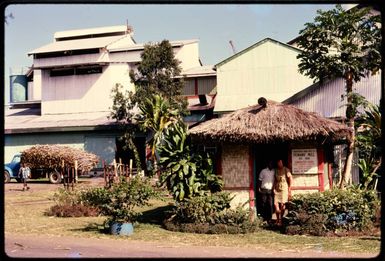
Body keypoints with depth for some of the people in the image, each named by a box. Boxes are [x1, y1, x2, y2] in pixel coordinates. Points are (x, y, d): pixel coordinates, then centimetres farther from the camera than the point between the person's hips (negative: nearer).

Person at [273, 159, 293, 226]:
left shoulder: (286, 170, -2)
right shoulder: (276, 170, 11)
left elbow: (290, 179, 0)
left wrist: (289, 188, -4)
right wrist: (273, 188, 7)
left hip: (284, 188, -4)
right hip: (277, 189, 4)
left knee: (282, 204, -4)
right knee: (275, 203, -6)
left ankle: (280, 219, 9)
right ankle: (278, 219, 7)